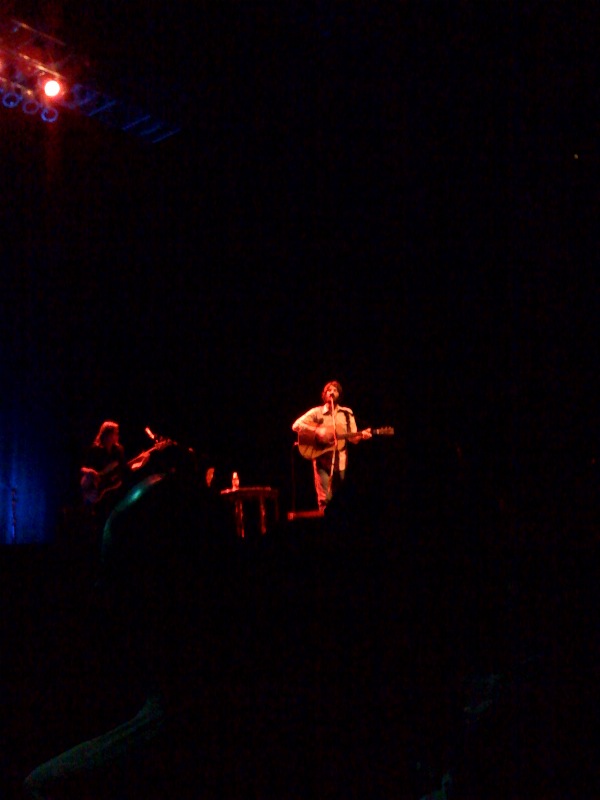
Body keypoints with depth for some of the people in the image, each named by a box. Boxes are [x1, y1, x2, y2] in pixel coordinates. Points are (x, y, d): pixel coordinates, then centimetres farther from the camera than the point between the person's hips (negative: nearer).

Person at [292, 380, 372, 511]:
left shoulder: (347, 413, 9)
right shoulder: (316, 412, 1)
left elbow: (352, 437, 9)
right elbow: (296, 425, -9)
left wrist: (361, 435, -13)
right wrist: (317, 432, -19)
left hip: (340, 460, 3)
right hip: (322, 459, -3)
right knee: (325, 498, -11)